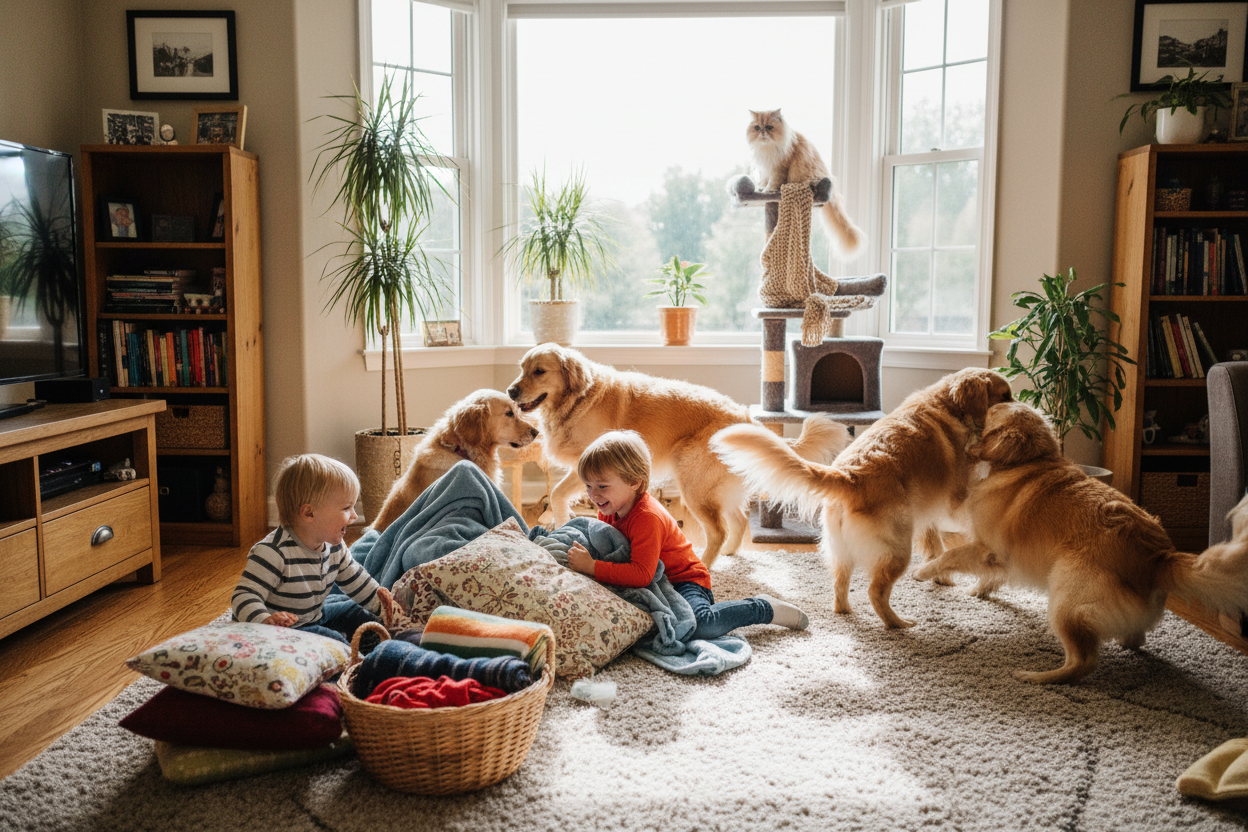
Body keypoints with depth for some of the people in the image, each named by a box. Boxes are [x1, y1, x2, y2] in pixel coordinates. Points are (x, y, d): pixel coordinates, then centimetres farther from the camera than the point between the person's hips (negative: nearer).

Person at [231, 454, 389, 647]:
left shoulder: (334, 547, -2)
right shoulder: (273, 552, -29)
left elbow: (354, 578, 15)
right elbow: (245, 596, -33)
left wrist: (379, 602, 12)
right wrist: (265, 621, -51)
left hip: (314, 615, 9)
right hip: (282, 630, -9)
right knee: (330, 639, -26)